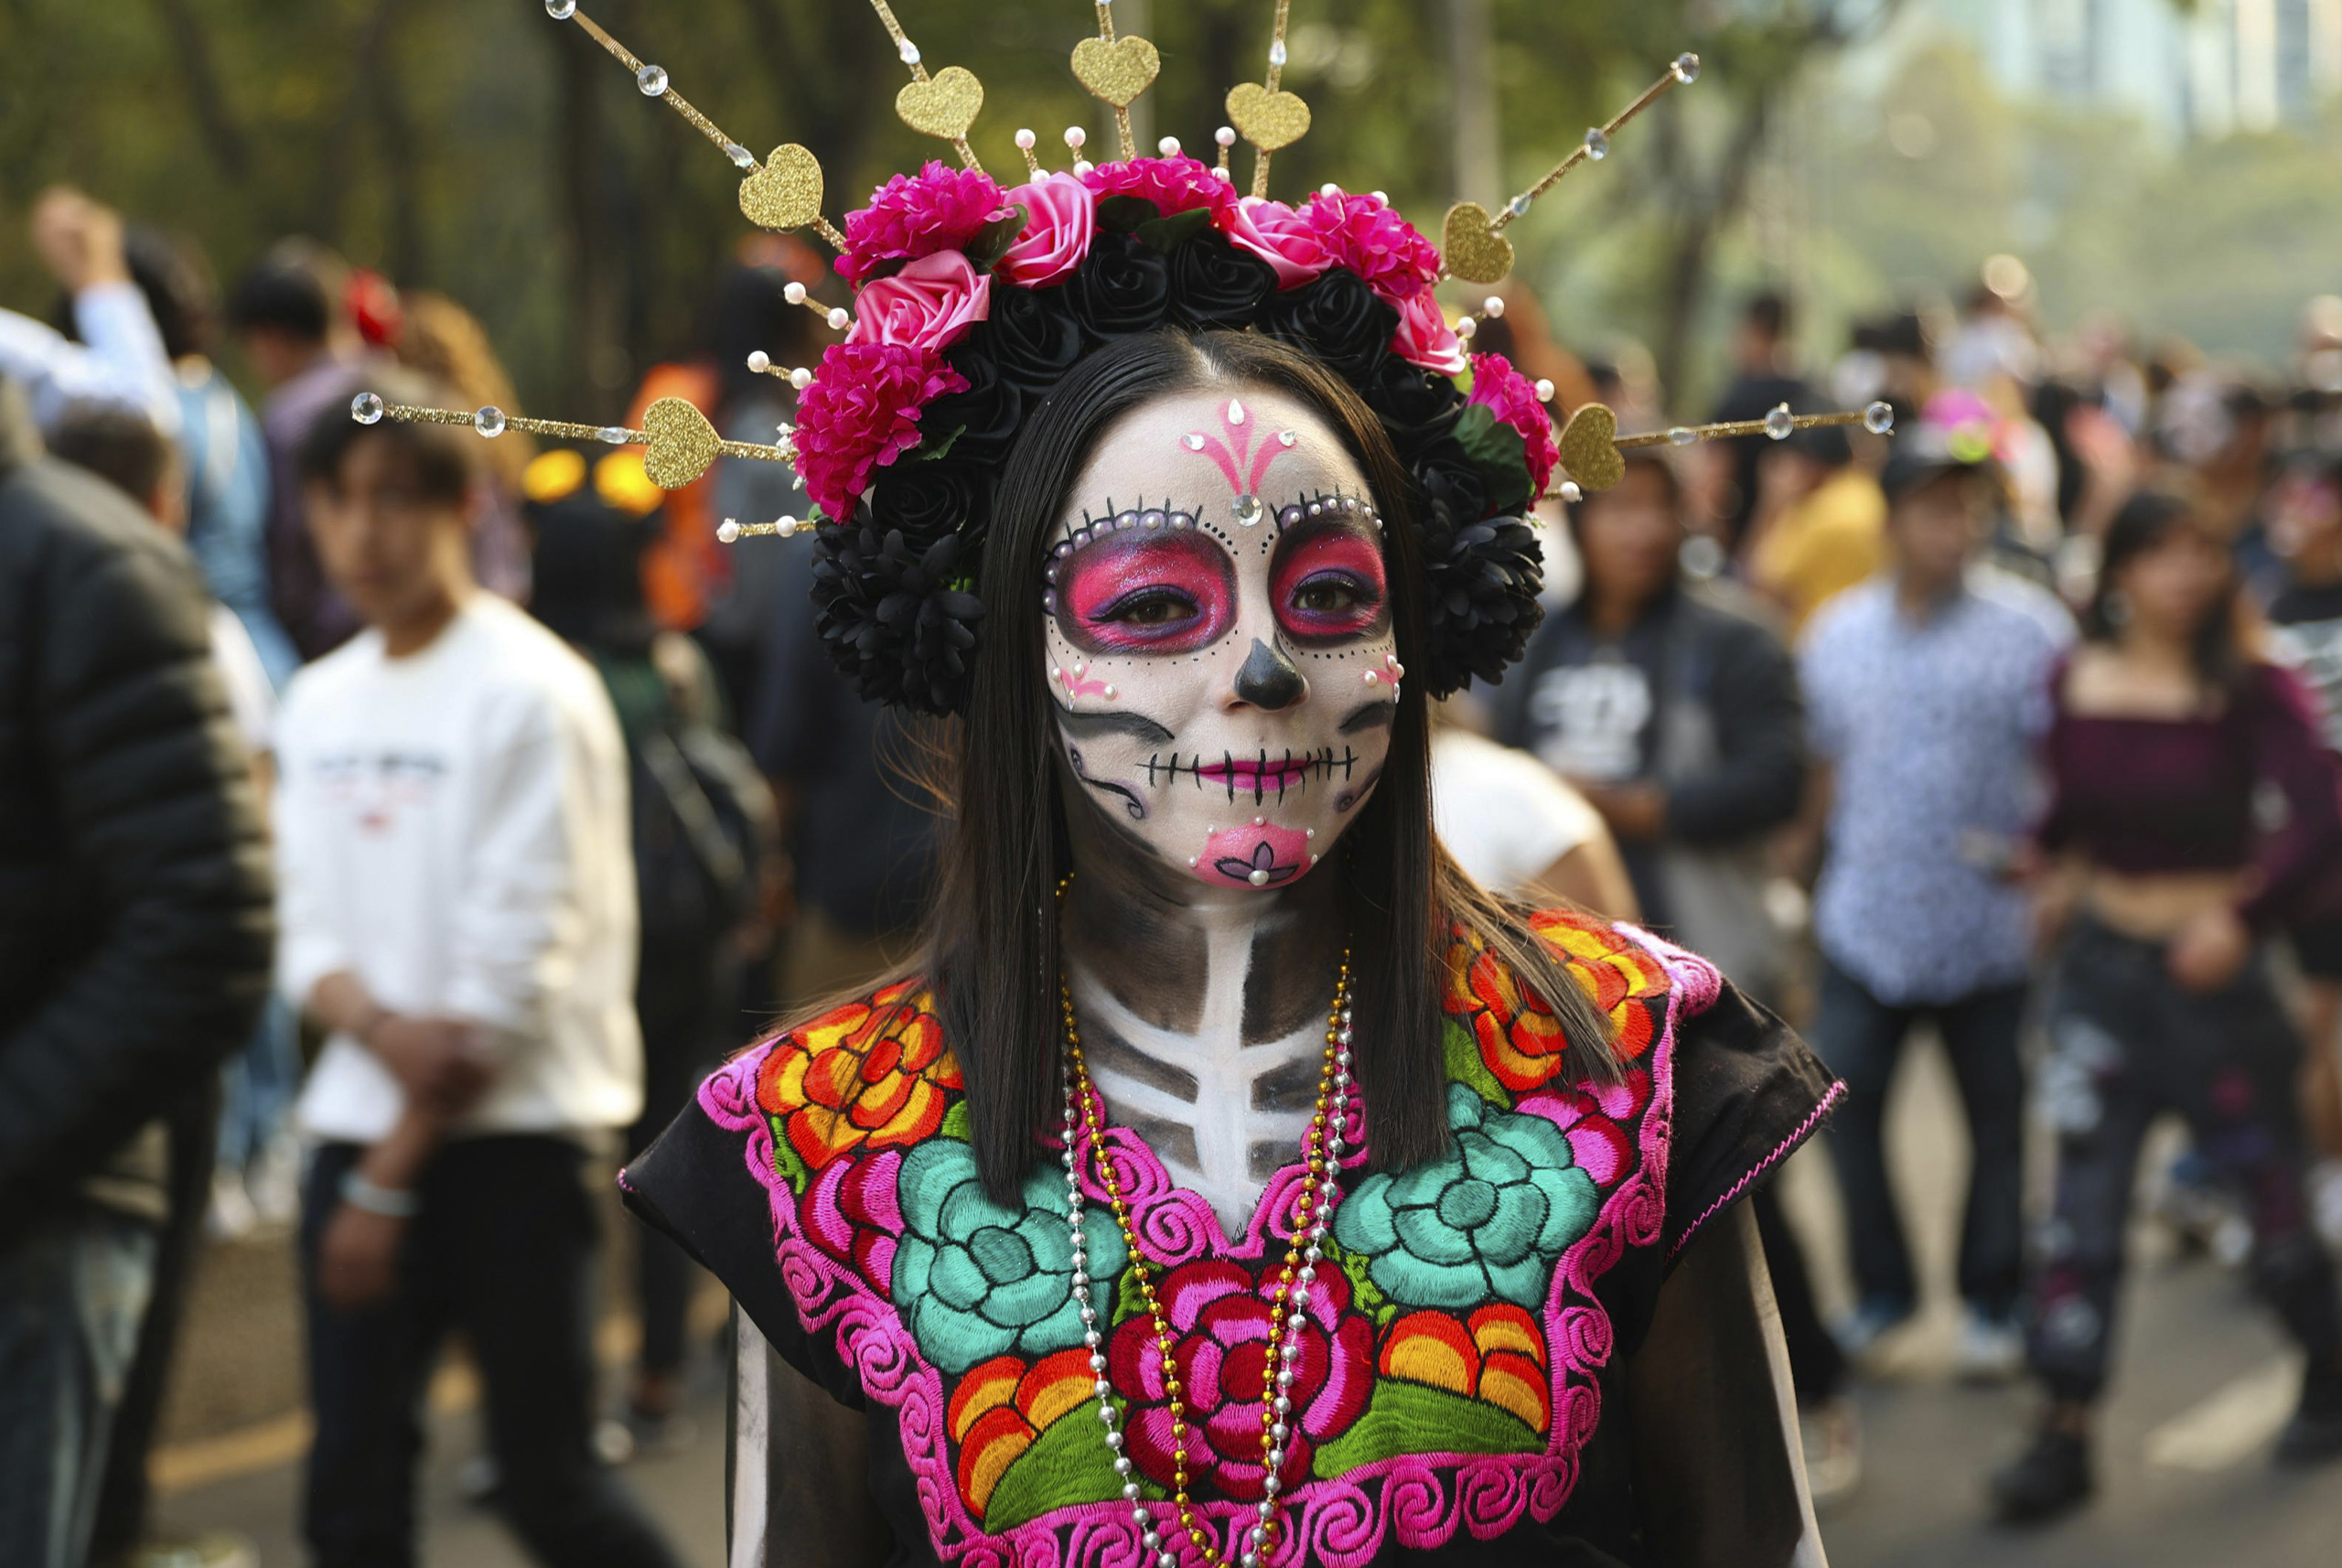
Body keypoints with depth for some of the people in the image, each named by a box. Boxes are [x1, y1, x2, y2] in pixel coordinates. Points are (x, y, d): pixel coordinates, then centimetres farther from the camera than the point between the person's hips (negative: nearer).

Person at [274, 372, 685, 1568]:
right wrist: (379, 1025, -14)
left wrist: (391, 1178, -11)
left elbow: (513, 968, -12)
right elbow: (306, 930, 9)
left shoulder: (530, 694, -10)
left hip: (511, 1134, -6)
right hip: (361, 1120, 6)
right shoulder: (319, 703, 11)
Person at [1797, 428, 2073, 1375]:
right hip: (1865, 929, 2)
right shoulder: (1837, 633, 6)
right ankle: (1880, 1288, 18)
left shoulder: (2029, 629, -4)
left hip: (1990, 933, -2)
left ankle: (1991, 1301, 23)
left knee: (1999, 1119, 8)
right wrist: (1811, 878, 12)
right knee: (1844, 1106, 0)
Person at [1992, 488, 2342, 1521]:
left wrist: (2245, 915, -33)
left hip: (2213, 967, -3)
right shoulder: (2075, 683, 1)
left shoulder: (2250, 693, -12)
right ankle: (2065, 1436, 2)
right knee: (2084, 1200, -1)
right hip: (2103, 964, 3)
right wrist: (2060, 865, 1)